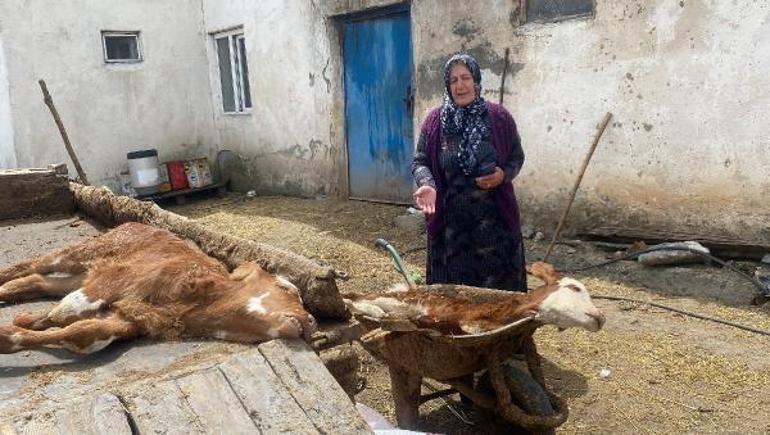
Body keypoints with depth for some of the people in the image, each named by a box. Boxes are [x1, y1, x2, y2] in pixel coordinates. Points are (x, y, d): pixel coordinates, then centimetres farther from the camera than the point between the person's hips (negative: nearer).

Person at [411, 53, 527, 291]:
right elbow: (420, 161, 2)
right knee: (451, 289, 9)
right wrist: (427, 184, -19)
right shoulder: (435, 120, -1)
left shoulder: (499, 117, -2)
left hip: (494, 220, 0)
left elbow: (517, 157, 7)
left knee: (497, 288, 7)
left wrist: (504, 175, -14)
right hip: (450, 222, 0)